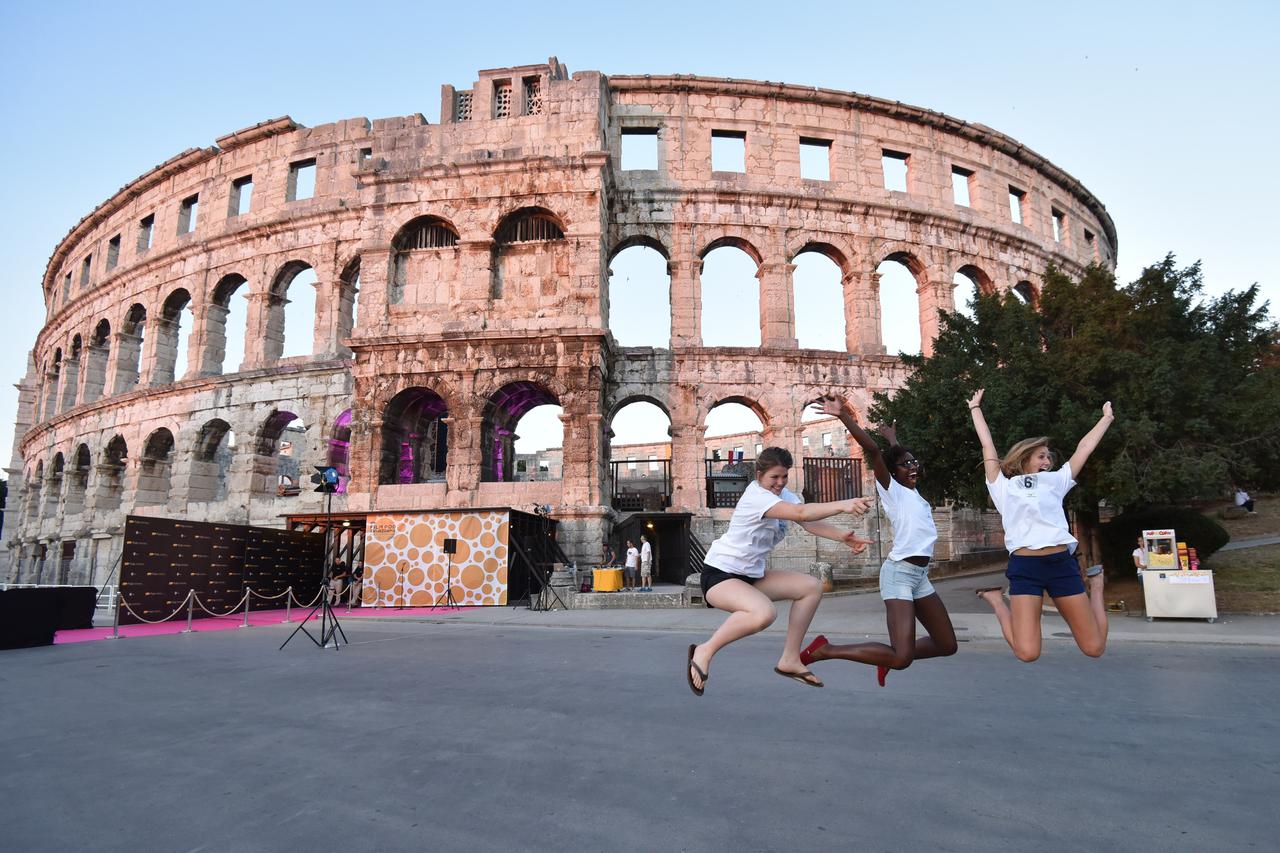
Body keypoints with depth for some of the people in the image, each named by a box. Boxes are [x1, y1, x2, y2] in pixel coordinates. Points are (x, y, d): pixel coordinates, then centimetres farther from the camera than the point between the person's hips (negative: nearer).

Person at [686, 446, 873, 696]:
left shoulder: (782, 493, 6)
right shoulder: (756, 496, -23)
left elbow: (809, 522, -8)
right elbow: (801, 513, -38)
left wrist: (842, 536, -24)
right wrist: (842, 505, -46)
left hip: (752, 574, 10)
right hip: (719, 574, -10)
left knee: (811, 587, 5)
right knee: (764, 613, -36)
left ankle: (790, 660, 11)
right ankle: (704, 652, -15)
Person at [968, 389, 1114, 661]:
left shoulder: (1054, 482, 22)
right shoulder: (1004, 487, 14)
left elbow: (1084, 448, 29)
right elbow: (987, 444, 19)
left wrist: (1107, 417, 35)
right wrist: (975, 409, 29)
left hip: (1062, 564, 4)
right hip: (1025, 567, -3)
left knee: (1094, 648, 6)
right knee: (1027, 653, -12)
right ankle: (995, 600, 14)